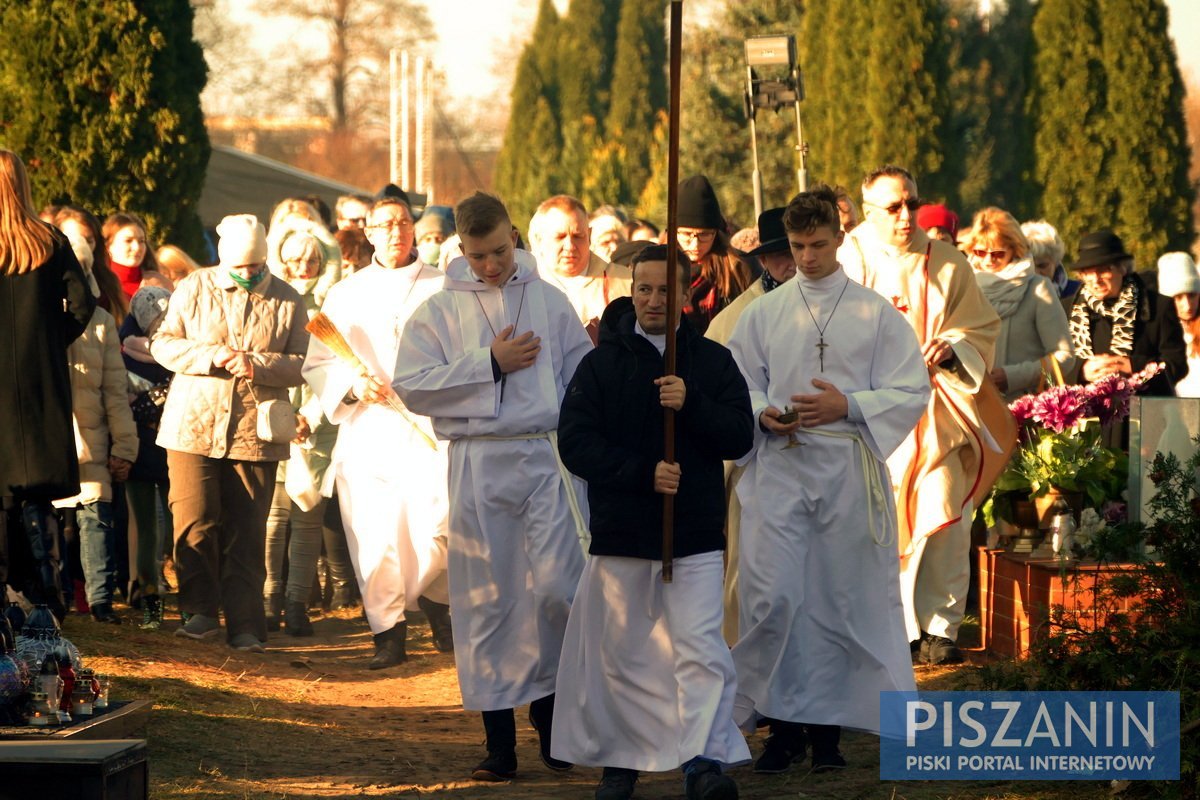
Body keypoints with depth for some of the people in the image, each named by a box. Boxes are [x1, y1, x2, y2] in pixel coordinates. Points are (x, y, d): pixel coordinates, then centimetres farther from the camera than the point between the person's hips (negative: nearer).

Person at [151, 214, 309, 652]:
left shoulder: (287, 301, 5)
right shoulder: (194, 289, 6)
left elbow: (301, 364, 1)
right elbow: (163, 343, 2)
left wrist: (258, 365, -17)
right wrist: (211, 356, -13)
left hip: (255, 432, 0)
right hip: (193, 425, 0)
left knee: (246, 533, -1)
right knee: (195, 522, -5)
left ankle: (245, 625, 3)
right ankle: (200, 610, 10)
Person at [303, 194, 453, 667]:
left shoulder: (443, 289, 10)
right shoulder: (345, 295, 14)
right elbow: (316, 366, 12)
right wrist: (351, 386, -7)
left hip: (430, 428, -2)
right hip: (366, 432, 2)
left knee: (436, 529, -15)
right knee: (375, 535, -4)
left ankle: (434, 599, 15)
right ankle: (389, 633, 8)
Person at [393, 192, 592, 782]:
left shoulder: (549, 300, 10)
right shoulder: (441, 309, 6)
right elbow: (411, 384, -5)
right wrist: (490, 363, -7)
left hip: (546, 458, 0)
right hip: (478, 463, 0)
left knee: (555, 586, -10)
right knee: (485, 598, 2)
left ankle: (548, 699, 14)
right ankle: (499, 742, 8)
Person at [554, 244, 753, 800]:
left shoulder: (712, 361, 5)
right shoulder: (601, 364, 3)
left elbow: (739, 439, -1)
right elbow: (576, 444, -5)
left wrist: (692, 405, -18)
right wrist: (642, 473, -16)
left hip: (695, 535, -1)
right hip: (620, 534, 1)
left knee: (700, 647, -10)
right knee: (620, 650, 8)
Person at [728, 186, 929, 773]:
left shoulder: (875, 314, 4)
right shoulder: (762, 315, 10)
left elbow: (912, 393, 2)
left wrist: (847, 406, -12)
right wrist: (762, 414, -7)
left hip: (848, 467, -1)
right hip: (779, 467, 1)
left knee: (842, 597, 1)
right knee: (771, 597, -8)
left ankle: (827, 725, 11)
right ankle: (782, 723, 2)